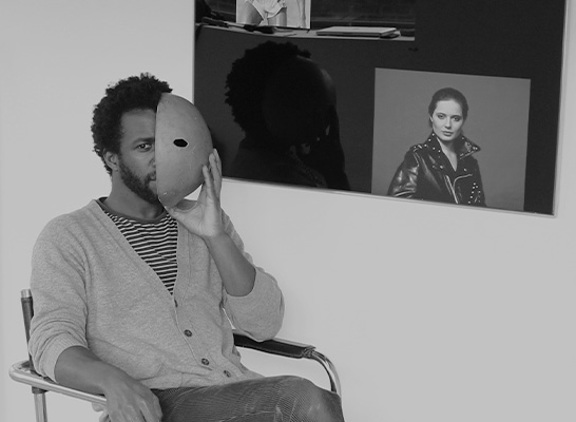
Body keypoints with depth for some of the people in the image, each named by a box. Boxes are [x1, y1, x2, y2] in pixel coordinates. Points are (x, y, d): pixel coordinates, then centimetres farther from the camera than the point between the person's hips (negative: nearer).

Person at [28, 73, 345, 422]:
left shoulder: (204, 221, 20)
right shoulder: (67, 238, 8)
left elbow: (265, 324, 9)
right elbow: (52, 342, -6)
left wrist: (216, 237, -5)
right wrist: (113, 380, -28)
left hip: (233, 390, 5)